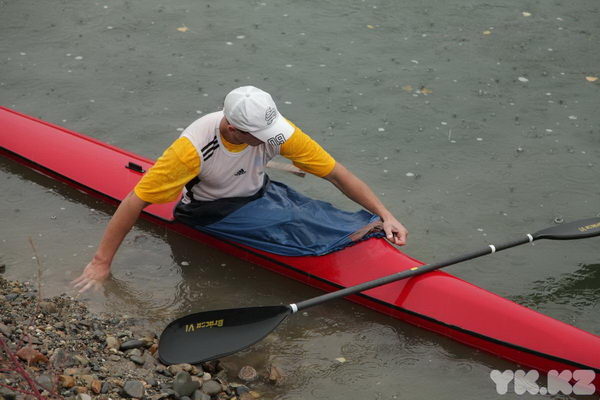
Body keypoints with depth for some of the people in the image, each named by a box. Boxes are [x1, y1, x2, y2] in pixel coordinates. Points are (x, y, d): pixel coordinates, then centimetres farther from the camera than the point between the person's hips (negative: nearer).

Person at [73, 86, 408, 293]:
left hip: (257, 197, 5)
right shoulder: (195, 147, -33)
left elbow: (338, 173, -16)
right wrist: (101, 262, -24)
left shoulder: (277, 132, -23)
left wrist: (384, 213, -23)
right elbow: (136, 201, -28)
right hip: (207, 214, -5)